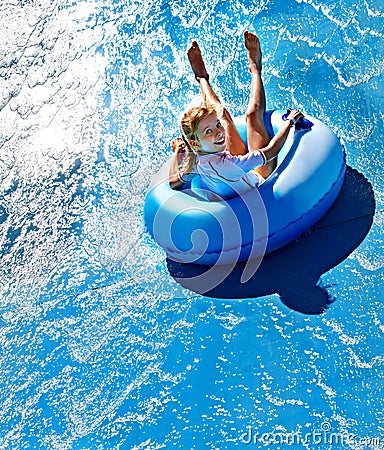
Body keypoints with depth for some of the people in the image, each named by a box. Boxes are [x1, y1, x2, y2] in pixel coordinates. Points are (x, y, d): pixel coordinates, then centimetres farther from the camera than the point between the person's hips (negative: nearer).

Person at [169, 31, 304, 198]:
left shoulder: (193, 162, -28)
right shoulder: (223, 164, -48)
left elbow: (173, 182, -7)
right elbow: (271, 150, -39)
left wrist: (177, 152, 4)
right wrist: (290, 120, -24)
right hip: (260, 182, -5)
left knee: (222, 114, 13)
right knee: (252, 115, -1)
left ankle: (202, 78, 42)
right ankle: (255, 68, 28)